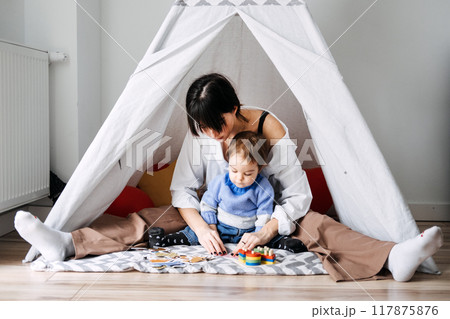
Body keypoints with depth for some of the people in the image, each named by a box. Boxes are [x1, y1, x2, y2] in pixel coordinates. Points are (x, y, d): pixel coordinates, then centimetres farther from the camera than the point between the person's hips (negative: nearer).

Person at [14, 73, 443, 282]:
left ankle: (392, 258, -51)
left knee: (315, 225, -31)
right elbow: (182, 188, -8)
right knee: (147, 220, -12)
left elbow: (298, 196, -19)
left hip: (266, 220, -3)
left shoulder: (271, 129, -19)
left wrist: (265, 232, -32)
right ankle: (67, 244, -19)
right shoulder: (200, 134, -9)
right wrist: (200, 226, -27)